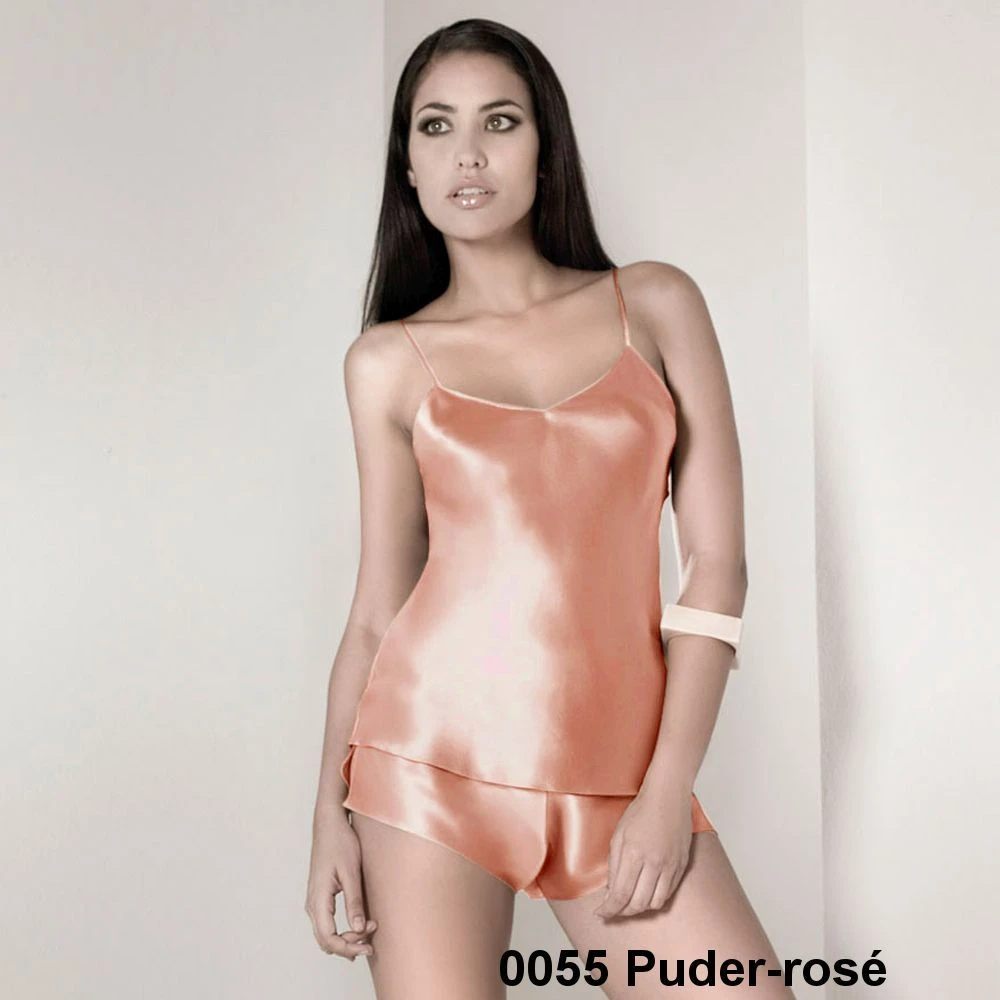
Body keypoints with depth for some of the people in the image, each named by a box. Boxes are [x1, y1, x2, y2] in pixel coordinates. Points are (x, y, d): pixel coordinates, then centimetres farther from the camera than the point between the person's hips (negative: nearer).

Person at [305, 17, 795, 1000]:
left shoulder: (655, 304, 4)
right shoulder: (387, 361, 5)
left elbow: (716, 563, 0)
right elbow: (377, 603, 6)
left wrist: (668, 788, -5)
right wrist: (331, 809, 1)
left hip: (618, 772, 1)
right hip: (433, 751, 0)